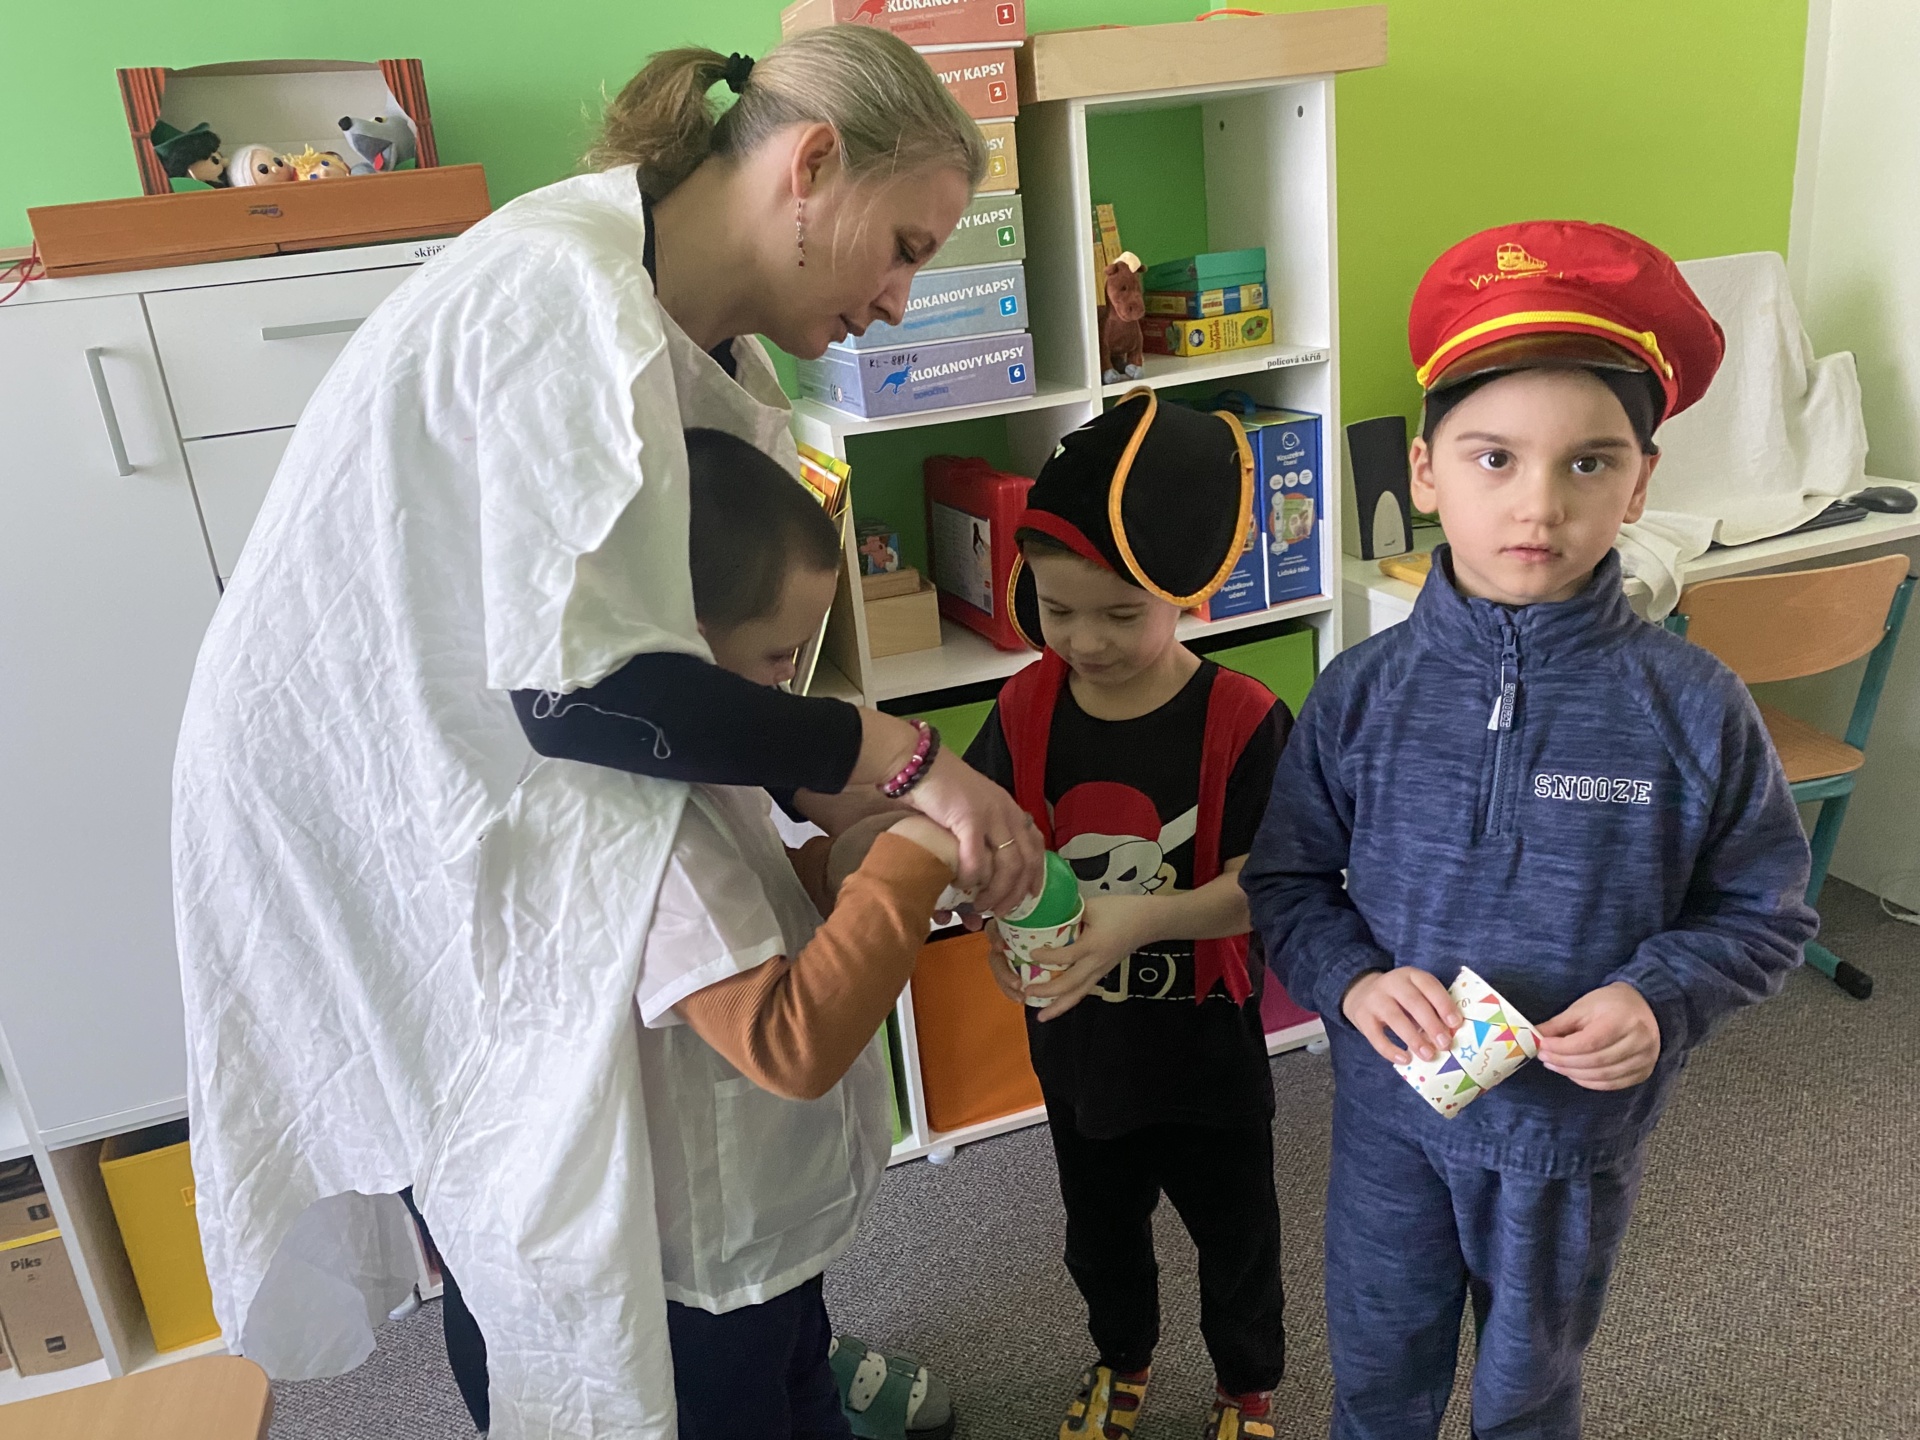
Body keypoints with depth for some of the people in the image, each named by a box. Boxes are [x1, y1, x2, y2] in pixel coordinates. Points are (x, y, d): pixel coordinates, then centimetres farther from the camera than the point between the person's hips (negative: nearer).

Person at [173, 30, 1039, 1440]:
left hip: (482, 784, 8)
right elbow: (580, 685, -31)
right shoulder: (571, 296, -26)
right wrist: (904, 758, -25)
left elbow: (691, 638, 6)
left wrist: (839, 800, -5)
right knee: (542, 1226, 3)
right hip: (365, 806, -8)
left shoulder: (700, 338, 3)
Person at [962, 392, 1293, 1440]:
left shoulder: (1243, 721, -22)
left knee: (1233, 1228, 22)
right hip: (1072, 1033, 4)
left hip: (1203, 1040, -3)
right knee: (1100, 1225, 28)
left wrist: (1145, 918, -39)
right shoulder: (1026, 707, -11)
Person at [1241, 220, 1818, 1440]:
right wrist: (1351, 978, -21)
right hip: (1391, 1109, 1)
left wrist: (1661, 1000, -22)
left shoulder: (1692, 710, -16)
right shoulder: (1365, 693, -13)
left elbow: (1763, 913, -5)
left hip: (1578, 1125, 0)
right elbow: (1286, 880, -3)